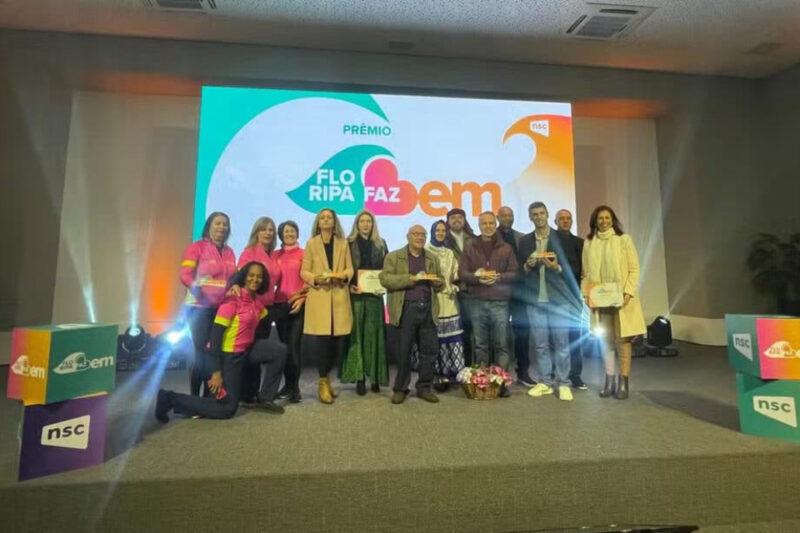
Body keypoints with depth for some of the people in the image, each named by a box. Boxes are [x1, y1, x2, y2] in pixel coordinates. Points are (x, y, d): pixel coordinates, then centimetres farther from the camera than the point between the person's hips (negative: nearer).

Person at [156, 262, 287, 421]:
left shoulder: (257, 300, 5)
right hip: (228, 355, -8)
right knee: (227, 408, -3)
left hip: (246, 350, 8)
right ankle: (170, 399, 7)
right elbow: (215, 334, -23)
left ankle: (266, 399, 11)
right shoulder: (233, 298, -20)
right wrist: (216, 372, -25)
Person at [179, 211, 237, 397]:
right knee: (202, 352, -1)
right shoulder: (197, 247, -3)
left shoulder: (229, 251, 12)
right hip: (200, 308, -5)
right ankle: (194, 396, 14)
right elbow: (185, 275, -13)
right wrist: (196, 288, -28)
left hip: (223, 309, 5)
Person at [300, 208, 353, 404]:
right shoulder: (311, 244, 8)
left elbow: (350, 268, 10)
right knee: (323, 341, -6)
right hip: (319, 297, -2)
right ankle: (323, 383, 9)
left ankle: (326, 377, 24)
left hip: (339, 297, 2)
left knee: (337, 341, 2)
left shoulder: (343, 243, 13)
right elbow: (304, 272, 3)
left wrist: (343, 275, -11)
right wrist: (316, 278, -16)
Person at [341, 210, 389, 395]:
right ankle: (359, 377, 4)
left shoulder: (380, 244, 11)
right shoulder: (348, 243, 4)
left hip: (374, 294, 2)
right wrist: (349, 286, -13)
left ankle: (375, 376, 10)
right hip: (355, 294, -2)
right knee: (356, 334, -1)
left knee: (373, 334, 3)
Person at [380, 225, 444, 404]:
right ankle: (400, 389, 19)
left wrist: (437, 282, -5)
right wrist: (412, 278, -17)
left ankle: (424, 388, 21)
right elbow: (385, 279, -11)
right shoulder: (394, 257, 3)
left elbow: (440, 284, 20)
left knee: (430, 349, 6)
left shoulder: (432, 258, 16)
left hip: (428, 308, 4)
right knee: (404, 351, 4)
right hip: (406, 309, -4)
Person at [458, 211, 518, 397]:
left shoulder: (506, 248, 7)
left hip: (500, 302, -1)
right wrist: (477, 277, -15)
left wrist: (498, 277, -15)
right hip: (477, 302, 1)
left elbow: (514, 273, 2)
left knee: (502, 344, 0)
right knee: (480, 344, 7)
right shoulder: (470, 248, 9)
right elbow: (462, 272, 2)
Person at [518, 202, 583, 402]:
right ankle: (544, 382, 17)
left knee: (561, 342, 1)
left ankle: (563, 384, 10)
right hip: (535, 299, 2)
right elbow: (521, 270, 10)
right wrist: (528, 265, -11)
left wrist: (557, 267, -18)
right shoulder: (525, 241, 10)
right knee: (540, 344, 7)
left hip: (558, 298, -2)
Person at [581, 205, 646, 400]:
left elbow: (634, 269, -1)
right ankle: (609, 380, 16)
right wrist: (587, 294, -2)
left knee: (623, 339, -2)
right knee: (606, 340, 7)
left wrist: (628, 292, -11)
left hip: (621, 298, -2)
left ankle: (623, 381, 7)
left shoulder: (624, 239, 1)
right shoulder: (589, 242, 7)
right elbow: (586, 272, 9)